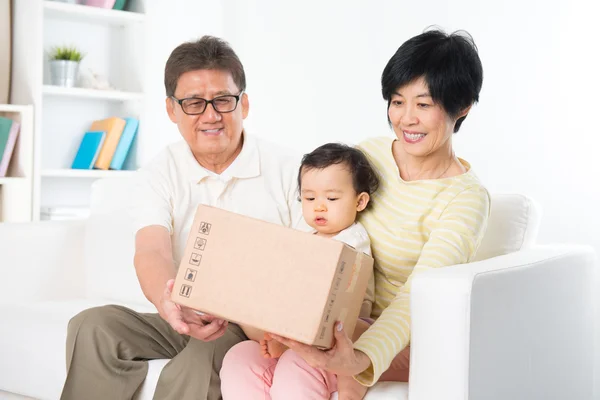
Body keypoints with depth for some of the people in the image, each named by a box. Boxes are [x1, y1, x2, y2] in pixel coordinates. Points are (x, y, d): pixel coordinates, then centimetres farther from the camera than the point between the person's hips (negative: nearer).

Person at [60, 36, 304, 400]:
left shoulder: (289, 172, -2)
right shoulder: (159, 176, 3)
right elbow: (152, 252, -15)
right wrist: (170, 306, -40)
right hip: (185, 322, 3)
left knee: (196, 365, -34)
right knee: (92, 326, -20)